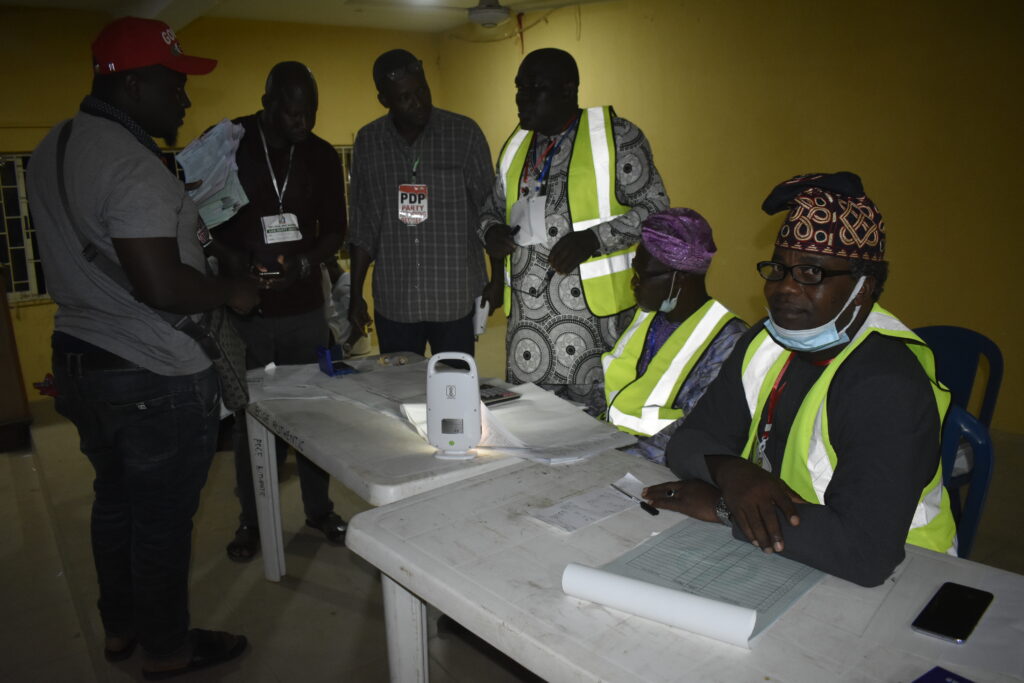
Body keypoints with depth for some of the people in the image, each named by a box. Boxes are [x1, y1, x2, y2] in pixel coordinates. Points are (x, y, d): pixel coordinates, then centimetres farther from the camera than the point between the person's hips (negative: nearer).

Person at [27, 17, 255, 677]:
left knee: (116, 499, 22)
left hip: (81, 359, 9)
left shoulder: (54, 147, 9)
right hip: (157, 379, -9)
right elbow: (161, 285, -28)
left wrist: (179, 201, 10)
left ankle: (120, 627, 41)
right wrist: (232, 290, -11)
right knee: (164, 517, 7)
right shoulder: (133, 164, -22)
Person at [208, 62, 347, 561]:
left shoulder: (322, 155, 3)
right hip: (241, 309, -2)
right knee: (249, 417, 6)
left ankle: (319, 509, 26)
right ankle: (252, 520, 24)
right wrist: (230, 257, -19)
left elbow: (335, 229, 8)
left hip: (304, 307, 2)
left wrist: (305, 264, -11)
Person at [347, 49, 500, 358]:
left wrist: (497, 279, -2)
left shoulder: (465, 133, -3)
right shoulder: (368, 141, 5)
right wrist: (356, 294, 9)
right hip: (393, 302, 3)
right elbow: (363, 225, 9)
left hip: (456, 300, -2)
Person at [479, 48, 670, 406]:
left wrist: (593, 238, -18)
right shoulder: (516, 146, 16)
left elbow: (654, 208, -4)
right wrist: (491, 231, 2)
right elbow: (493, 209, 26)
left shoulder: (615, 135, -2)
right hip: (526, 316, 5)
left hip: (596, 312, -5)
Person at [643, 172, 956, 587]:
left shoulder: (888, 387, -23)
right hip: (771, 554, 6)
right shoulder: (764, 343, 0)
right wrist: (729, 470, -23)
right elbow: (689, 440, 0)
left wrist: (722, 507, -24)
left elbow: (866, 551, -33)